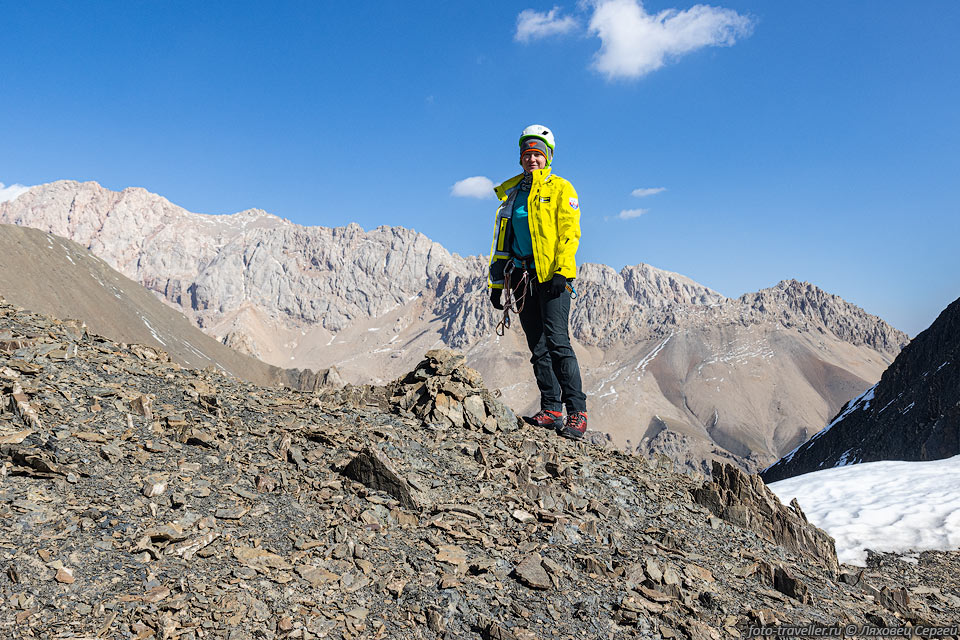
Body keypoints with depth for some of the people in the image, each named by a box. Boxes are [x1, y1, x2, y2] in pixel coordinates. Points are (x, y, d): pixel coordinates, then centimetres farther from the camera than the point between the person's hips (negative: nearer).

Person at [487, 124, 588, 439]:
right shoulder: (511, 192, 19)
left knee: (557, 341, -14)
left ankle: (576, 411, -10)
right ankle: (551, 409, 8)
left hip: (552, 277, -5)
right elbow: (501, 242, 21)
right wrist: (497, 283, 16)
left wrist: (562, 271, -18)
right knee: (538, 347, 4)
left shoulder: (560, 188, 5)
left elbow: (570, 232, -5)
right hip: (523, 278, 5)